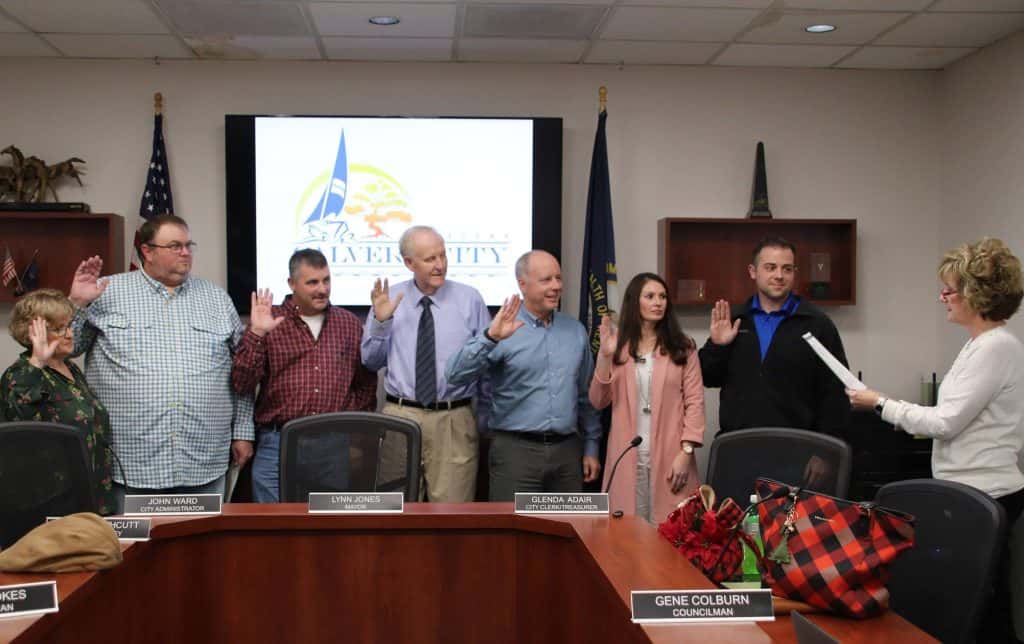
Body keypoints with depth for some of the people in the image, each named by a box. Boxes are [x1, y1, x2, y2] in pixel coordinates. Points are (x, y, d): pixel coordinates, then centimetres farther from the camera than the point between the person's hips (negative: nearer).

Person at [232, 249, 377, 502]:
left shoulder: (349, 323, 8)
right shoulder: (267, 323, -1)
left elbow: (366, 384, 16)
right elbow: (241, 385, -8)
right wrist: (256, 334, -17)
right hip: (278, 445, -2)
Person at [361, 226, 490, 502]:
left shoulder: (469, 299, 1)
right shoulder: (389, 298, 3)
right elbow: (370, 361, 6)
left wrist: (486, 418, 7)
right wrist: (380, 321, -10)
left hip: (453, 420, -1)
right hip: (400, 416, 1)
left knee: (452, 505, 3)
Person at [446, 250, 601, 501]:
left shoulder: (576, 331, 11)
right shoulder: (503, 330, -5)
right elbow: (456, 374, -17)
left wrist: (591, 447, 14)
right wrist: (490, 337, -29)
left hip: (568, 450, 5)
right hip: (516, 451, -4)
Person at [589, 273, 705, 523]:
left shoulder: (683, 347, 4)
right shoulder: (618, 346, 6)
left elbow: (695, 401, -1)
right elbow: (598, 401, 1)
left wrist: (686, 451, -10)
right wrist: (605, 356, -11)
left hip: (670, 456, -1)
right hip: (628, 456, 1)